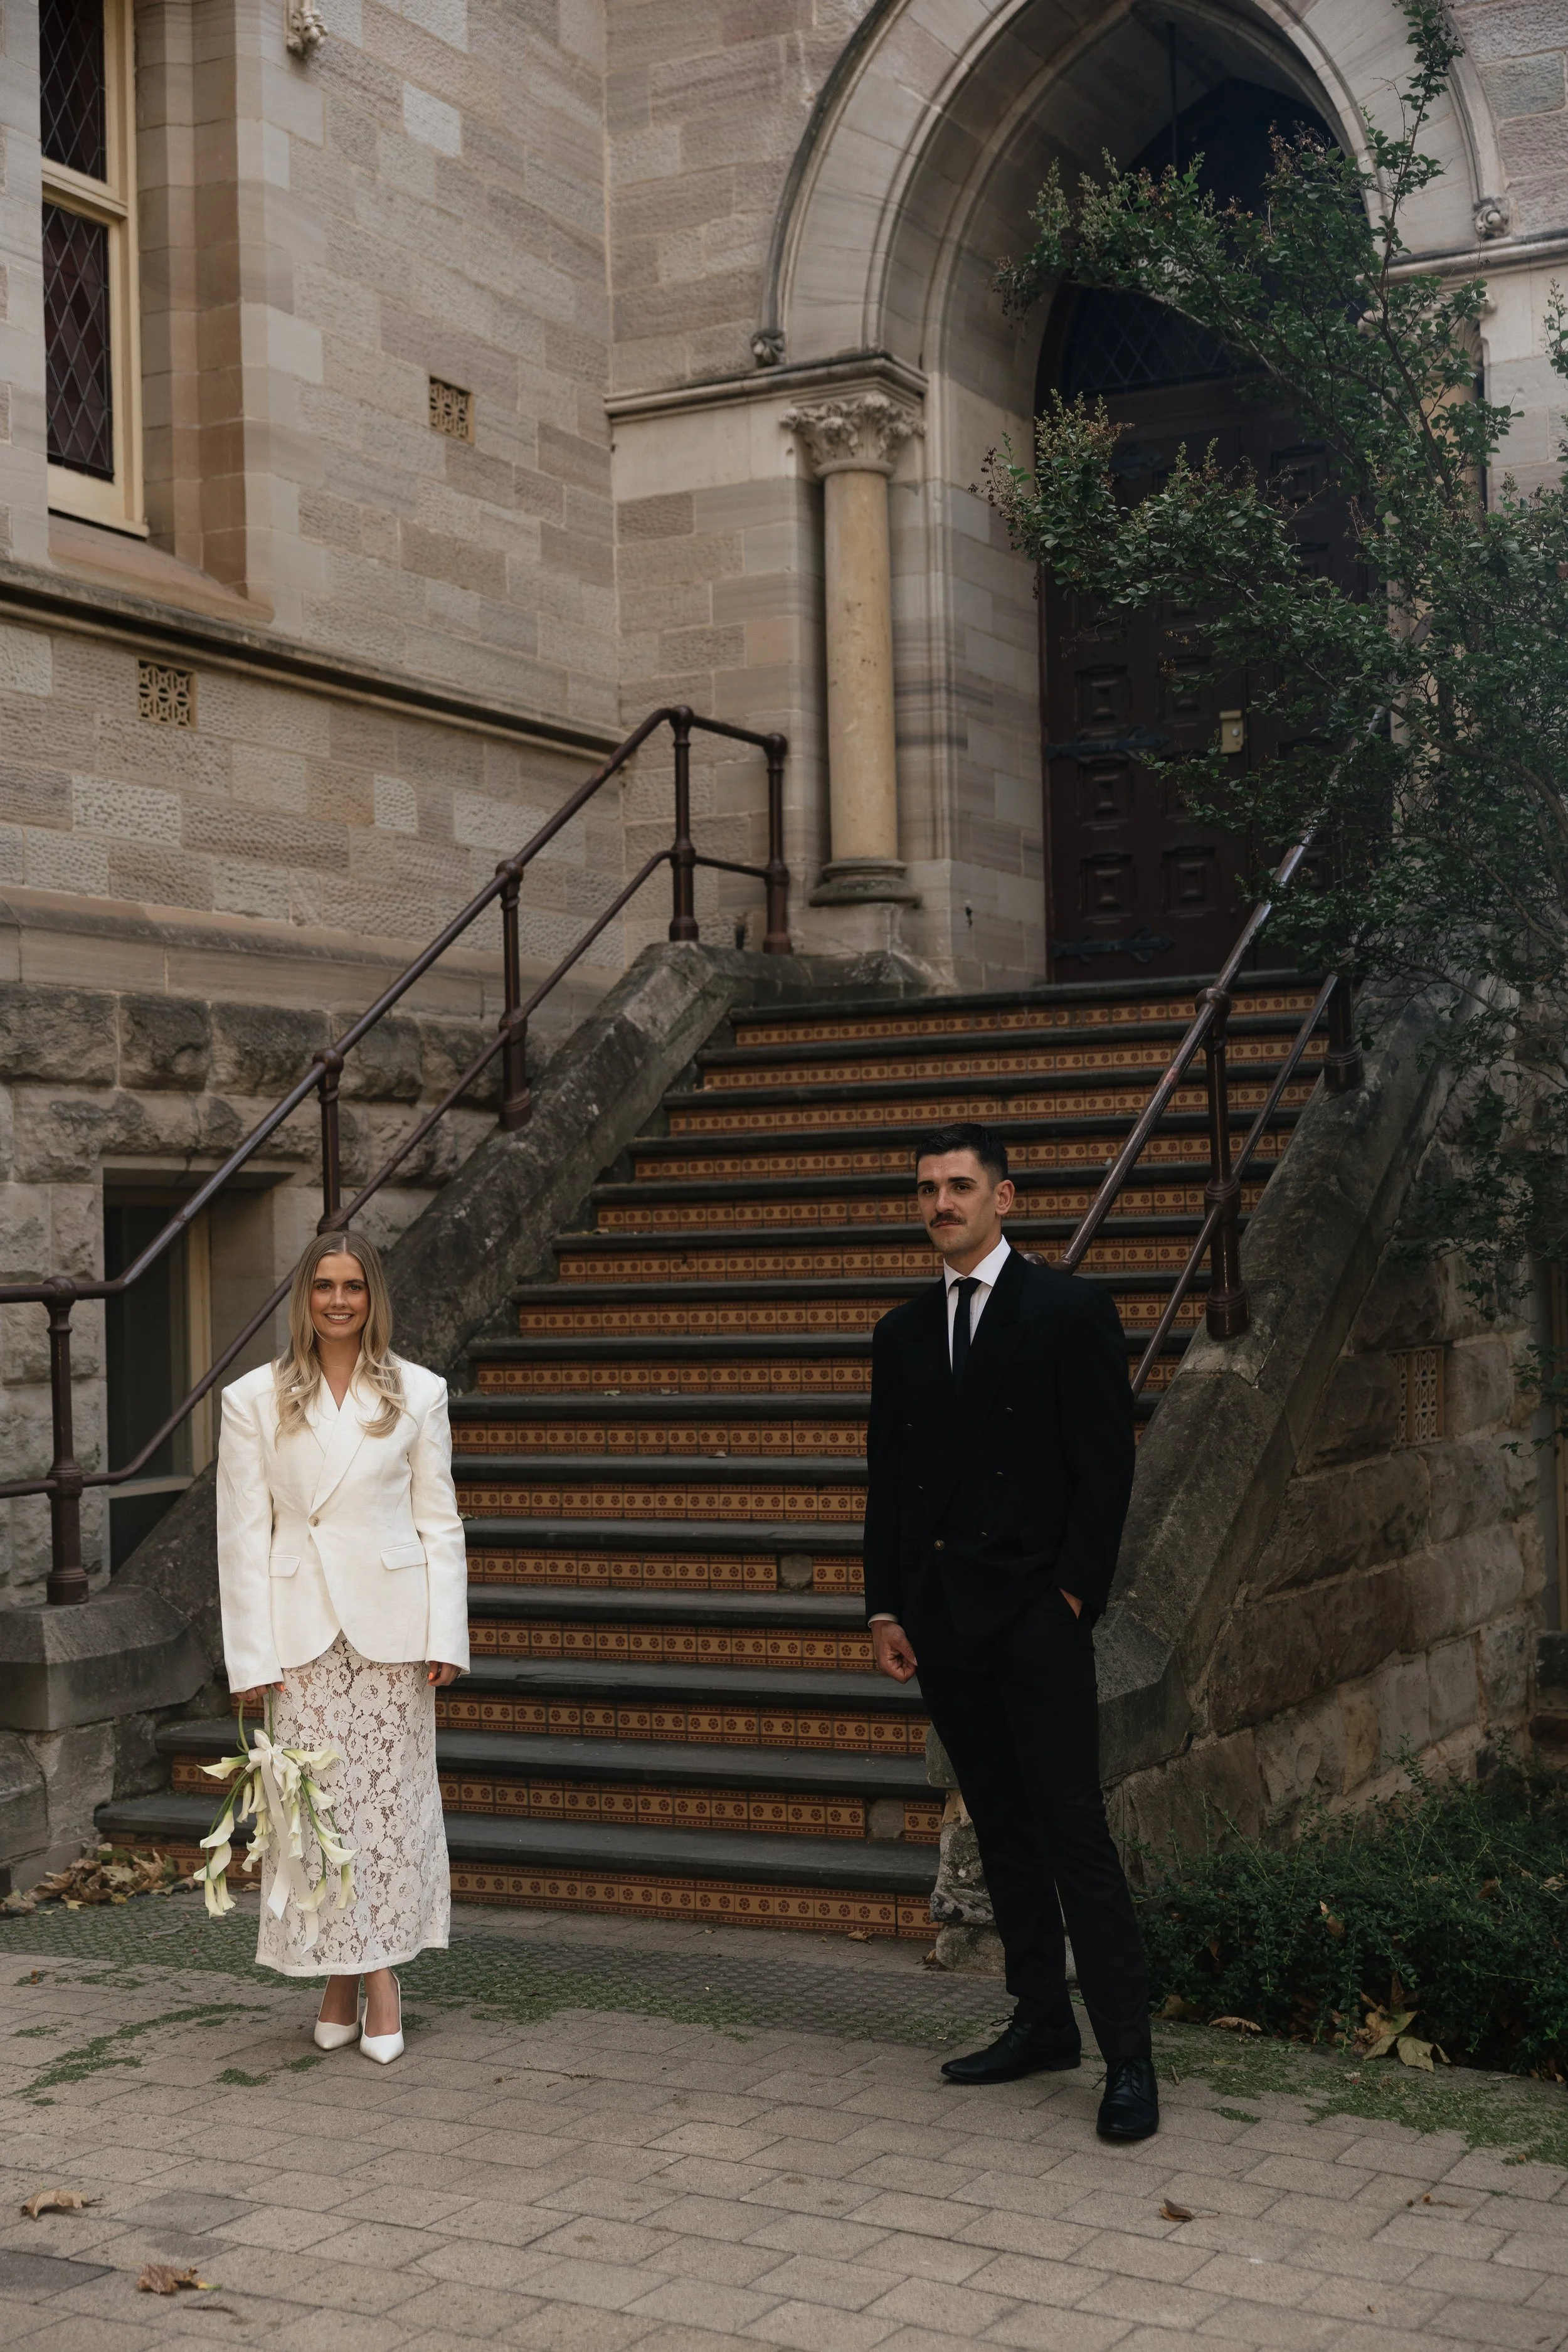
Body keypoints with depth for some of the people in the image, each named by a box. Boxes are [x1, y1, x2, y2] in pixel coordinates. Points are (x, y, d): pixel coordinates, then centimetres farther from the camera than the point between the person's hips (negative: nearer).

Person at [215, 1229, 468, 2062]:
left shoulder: (418, 1393, 4)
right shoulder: (254, 1401, 2)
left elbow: (439, 1521, 4)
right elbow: (242, 1533, 1)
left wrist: (444, 1635, -3)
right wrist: (251, 1655, -4)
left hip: (392, 1621, 0)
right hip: (302, 1626, 0)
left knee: (391, 1796, 2)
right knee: (317, 1802, 2)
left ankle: (384, 1970, 10)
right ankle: (337, 1972, 14)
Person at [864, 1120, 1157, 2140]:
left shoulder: (1072, 1310, -3)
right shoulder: (903, 1332, 14)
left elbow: (1107, 1465, -6)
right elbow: (887, 1481, 15)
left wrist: (1075, 1594, -11)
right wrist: (885, 1607, 8)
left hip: (1037, 1616, -6)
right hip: (942, 1619, 6)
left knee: (1075, 1833, -7)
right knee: (1003, 1829, 11)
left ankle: (1129, 2059, -2)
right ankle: (1043, 2023, 20)